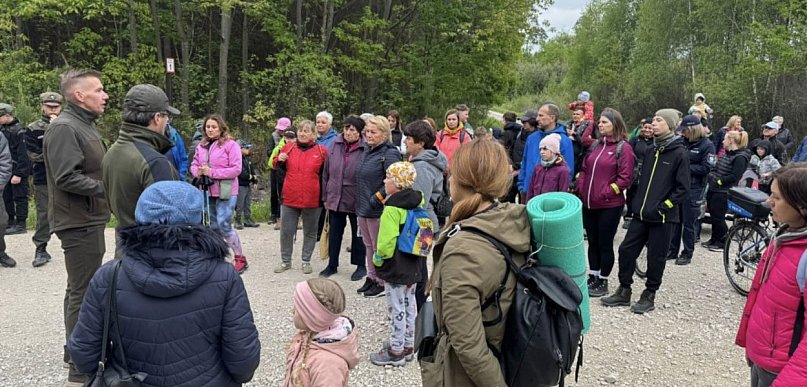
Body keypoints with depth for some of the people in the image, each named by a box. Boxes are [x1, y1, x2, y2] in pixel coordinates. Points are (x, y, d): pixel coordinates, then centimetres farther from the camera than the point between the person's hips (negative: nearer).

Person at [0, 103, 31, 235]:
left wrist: (18, 174, -18)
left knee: (19, 197, -1)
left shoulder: (19, 131, -12)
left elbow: (22, 155, -15)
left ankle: (21, 224, 5)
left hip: (18, 171, -8)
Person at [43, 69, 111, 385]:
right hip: (79, 223, -11)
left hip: (88, 221, 11)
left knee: (79, 288, 19)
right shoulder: (64, 128, -17)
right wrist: (107, 188, -20)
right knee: (83, 293, -6)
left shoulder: (84, 125, 15)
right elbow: (67, 178, -24)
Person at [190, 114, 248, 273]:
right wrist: (198, 171, -8)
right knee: (213, 226, 14)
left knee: (224, 225, -11)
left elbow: (236, 169, -15)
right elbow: (194, 164, 17)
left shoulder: (231, 145, -9)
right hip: (207, 191, 6)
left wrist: (212, 172, -19)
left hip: (225, 192, -6)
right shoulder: (201, 146, 11)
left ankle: (240, 259, 3)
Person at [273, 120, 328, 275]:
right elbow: (278, 168, 17)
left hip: (312, 200, -2)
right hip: (289, 198, 2)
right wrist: (279, 160, -5)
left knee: (310, 232, 11)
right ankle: (285, 261, 25)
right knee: (286, 231, 9)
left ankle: (306, 261, 26)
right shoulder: (288, 148, 4)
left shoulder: (322, 150, -3)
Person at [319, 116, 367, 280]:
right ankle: (332, 264, 28)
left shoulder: (365, 149, -12)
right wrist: (326, 196, 8)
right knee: (334, 233, 14)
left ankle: (360, 266, 24)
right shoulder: (335, 146, 2)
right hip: (335, 198, 4)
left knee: (358, 234, 11)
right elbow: (326, 173, 8)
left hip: (356, 200, -4)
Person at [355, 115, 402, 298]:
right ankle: (371, 278, 30)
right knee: (368, 245, 18)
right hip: (363, 207, 9)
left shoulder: (389, 153, -14)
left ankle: (382, 283, 13)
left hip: (378, 210, -8)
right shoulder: (366, 151, 11)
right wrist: (361, 202, 17)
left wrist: (377, 198, -18)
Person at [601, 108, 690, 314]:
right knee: (626, 249, 6)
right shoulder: (651, 151, 12)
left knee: (656, 257, 5)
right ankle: (624, 291, 19)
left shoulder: (679, 154, -8)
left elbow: (683, 187, -10)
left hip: (662, 216, -6)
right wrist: (637, 202, 9)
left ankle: (649, 296, 20)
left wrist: (664, 206, -14)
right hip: (641, 213, 6)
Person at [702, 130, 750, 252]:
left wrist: (719, 181, -19)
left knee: (718, 217, -1)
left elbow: (735, 176, -22)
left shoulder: (740, 157, -15)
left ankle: (723, 243, 14)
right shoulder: (727, 154, 13)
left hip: (723, 192, -9)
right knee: (713, 215, 15)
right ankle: (714, 240, 28)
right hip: (713, 189, 9)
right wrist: (711, 176, 1)